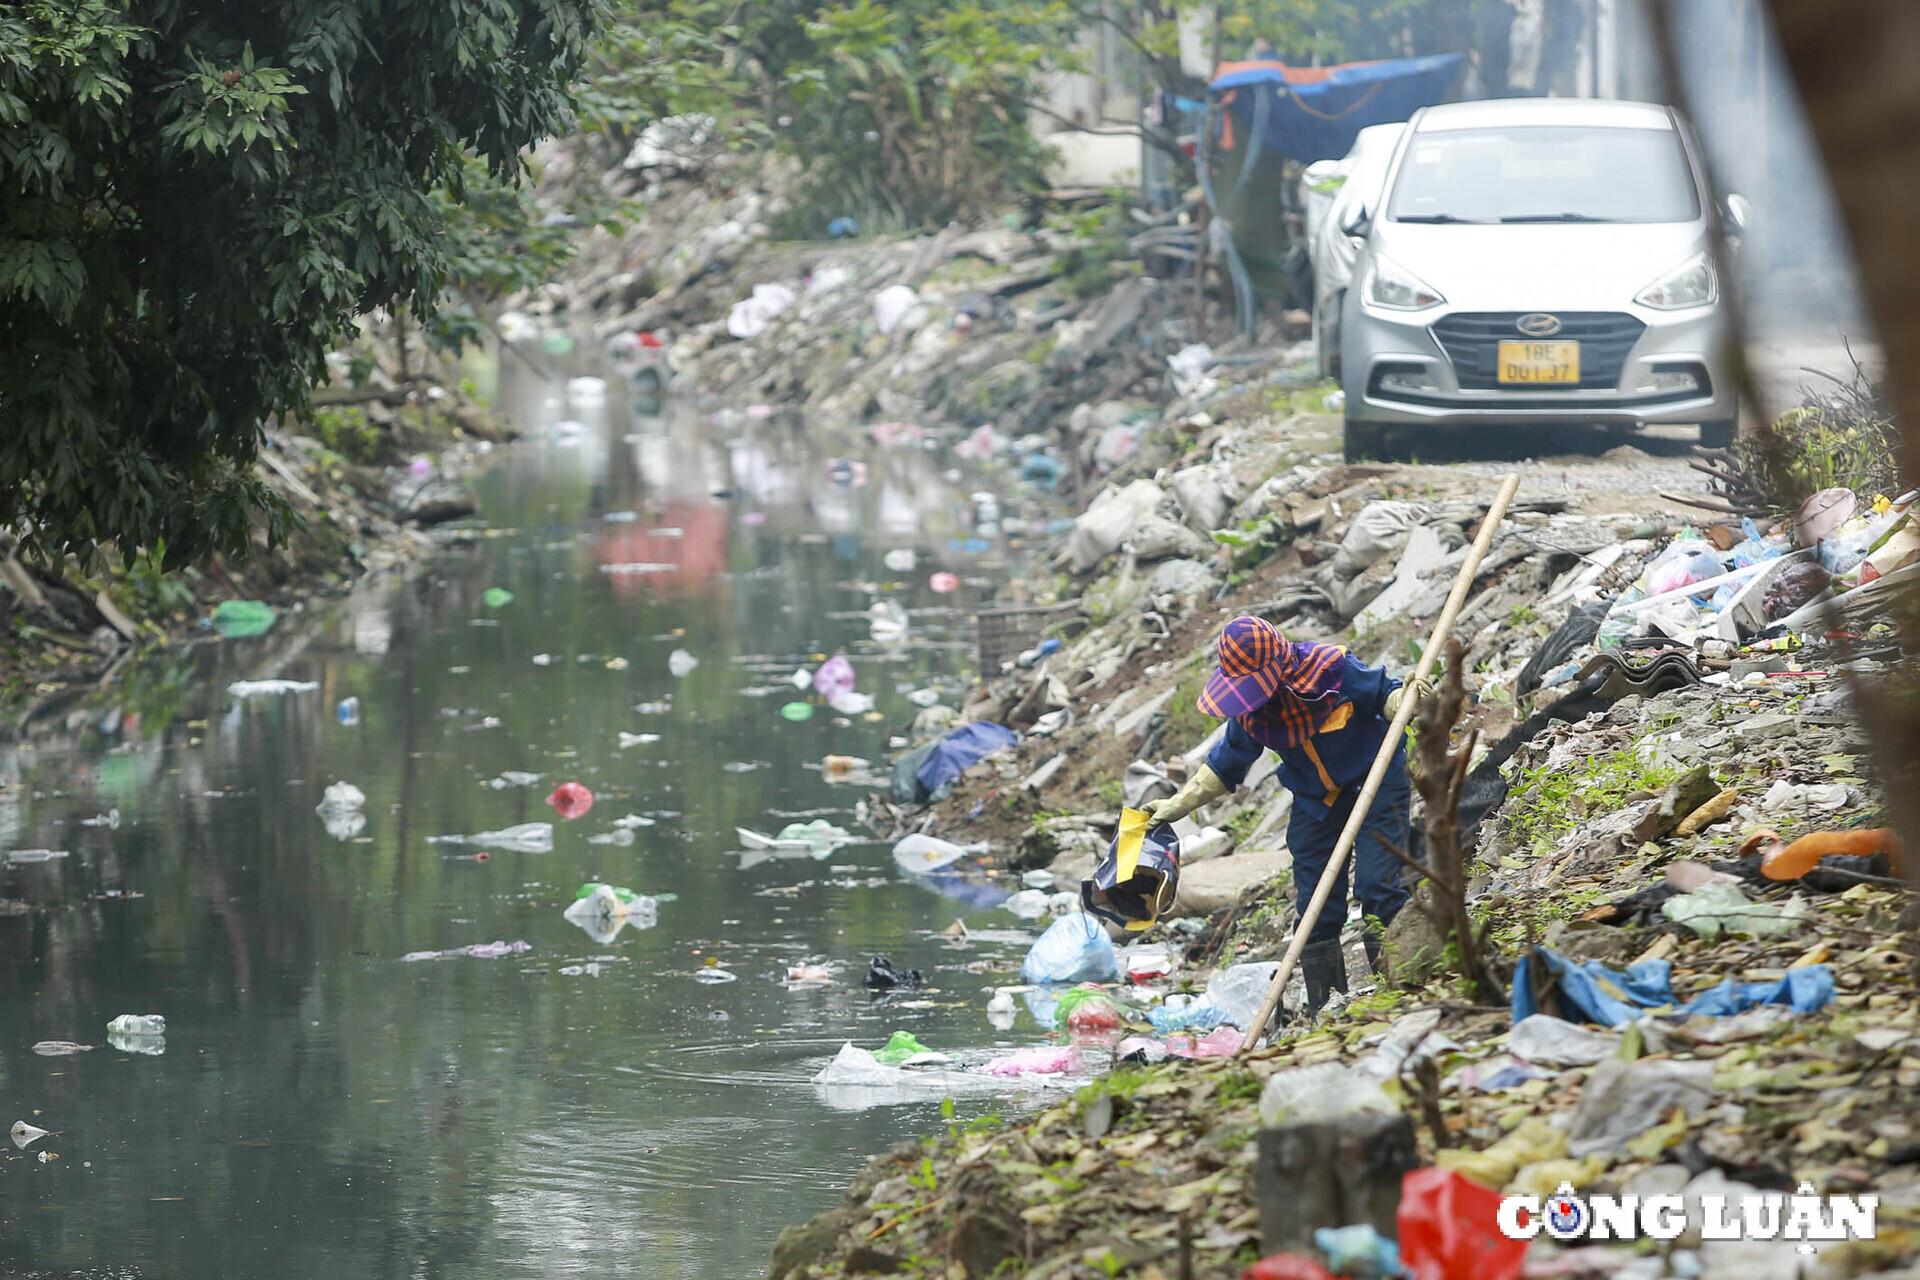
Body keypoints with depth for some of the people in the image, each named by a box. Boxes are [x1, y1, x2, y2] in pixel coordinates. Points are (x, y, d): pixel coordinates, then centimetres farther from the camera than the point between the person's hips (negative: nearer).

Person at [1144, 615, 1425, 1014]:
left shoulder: (1334, 671, -26)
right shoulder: (1250, 711, -11)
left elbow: (1383, 695, -13)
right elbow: (1225, 765, 5)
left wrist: (1403, 699, -37)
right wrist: (1178, 805, 4)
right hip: (1316, 798, 5)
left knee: (1378, 884, -17)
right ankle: (1325, 1009, 11)